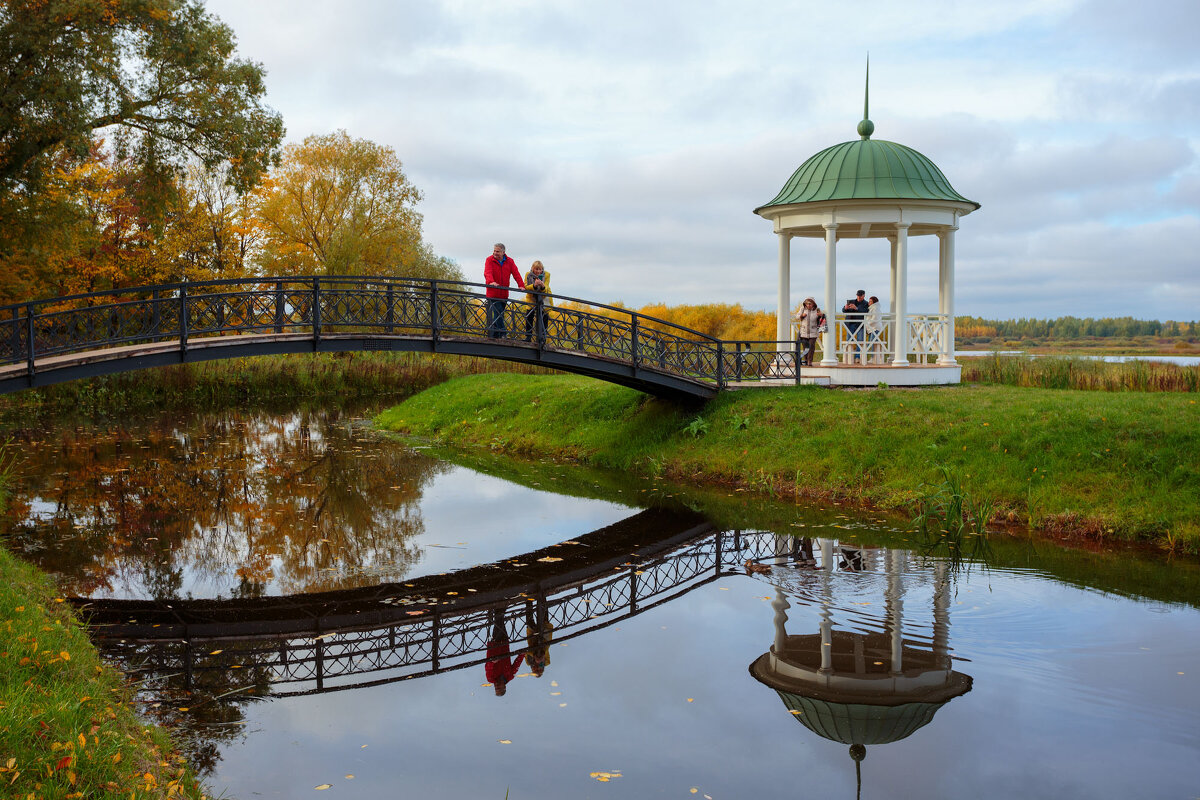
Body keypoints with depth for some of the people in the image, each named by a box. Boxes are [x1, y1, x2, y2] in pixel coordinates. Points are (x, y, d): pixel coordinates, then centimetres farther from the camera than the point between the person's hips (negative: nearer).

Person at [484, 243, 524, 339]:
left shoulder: (510, 262, 9)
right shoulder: (489, 260, 0)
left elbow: (516, 273, 0)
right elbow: (487, 272, -16)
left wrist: (521, 285, -15)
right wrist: (491, 281, -37)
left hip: (504, 294, 4)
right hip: (493, 294, -4)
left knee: (499, 315, 6)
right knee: (498, 313, -14)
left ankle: (494, 336, 12)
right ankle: (504, 333, -12)